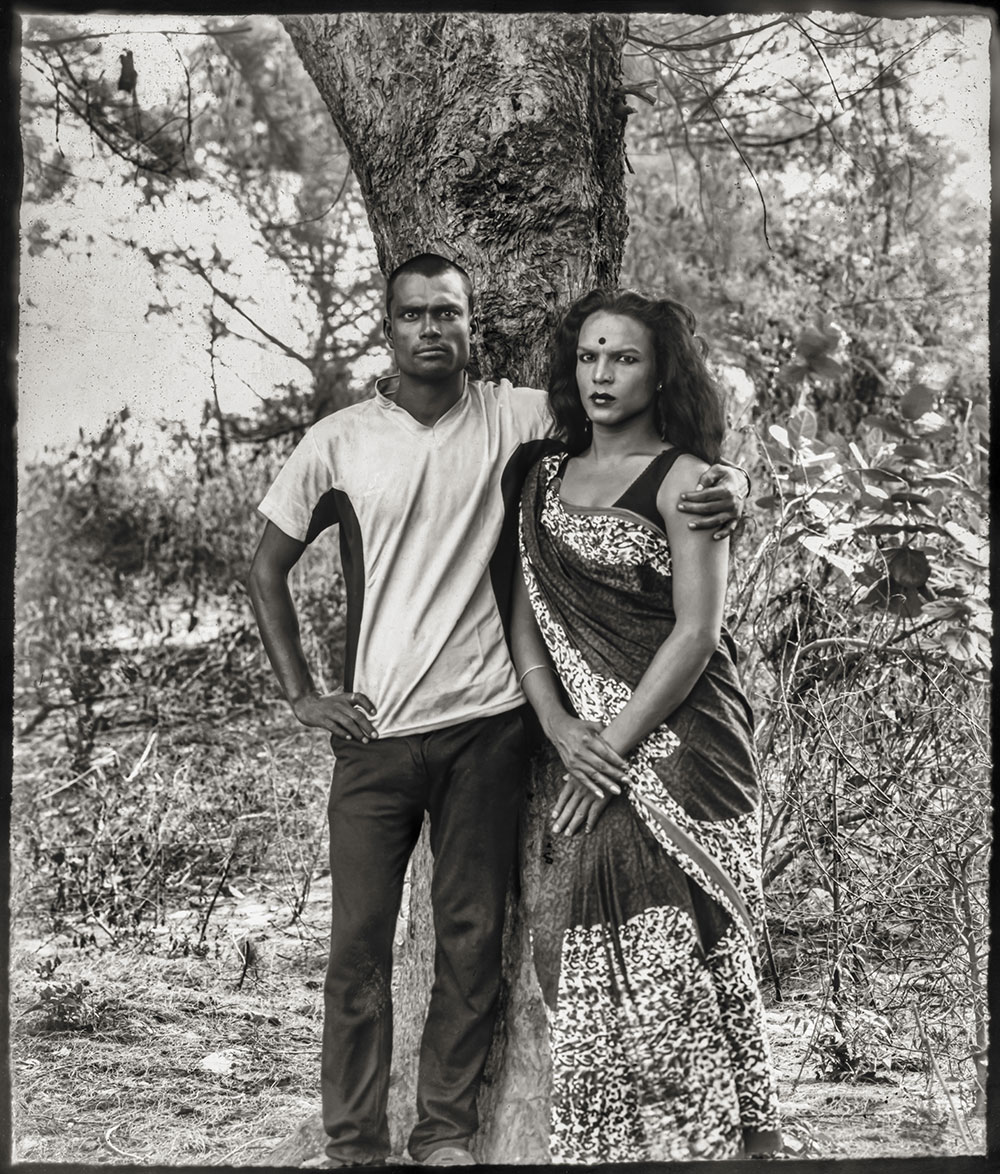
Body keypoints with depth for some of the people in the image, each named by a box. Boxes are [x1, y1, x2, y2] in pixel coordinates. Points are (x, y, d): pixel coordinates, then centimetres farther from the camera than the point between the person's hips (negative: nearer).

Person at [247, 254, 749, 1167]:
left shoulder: (517, 418, 1)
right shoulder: (338, 442, 3)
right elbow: (267, 567, 12)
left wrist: (726, 478, -16)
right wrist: (301, 696, 4)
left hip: (485, 725, 0)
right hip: (374, 729, 0)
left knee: (472, 938, 7)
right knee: (359, 943, 3)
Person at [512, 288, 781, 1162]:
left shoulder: (683, 479, -2)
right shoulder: (546, 482, 15)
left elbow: (696, 634, -9)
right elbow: (529, 629, 11)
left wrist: (614, 746, -13)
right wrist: (562, 733, -4)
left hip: (676, 753, -5)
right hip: (585, 761, 5)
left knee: (666, 972, -8)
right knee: (584, 970, 3)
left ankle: (742, 1137, 5)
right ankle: (603, 1147, 14)